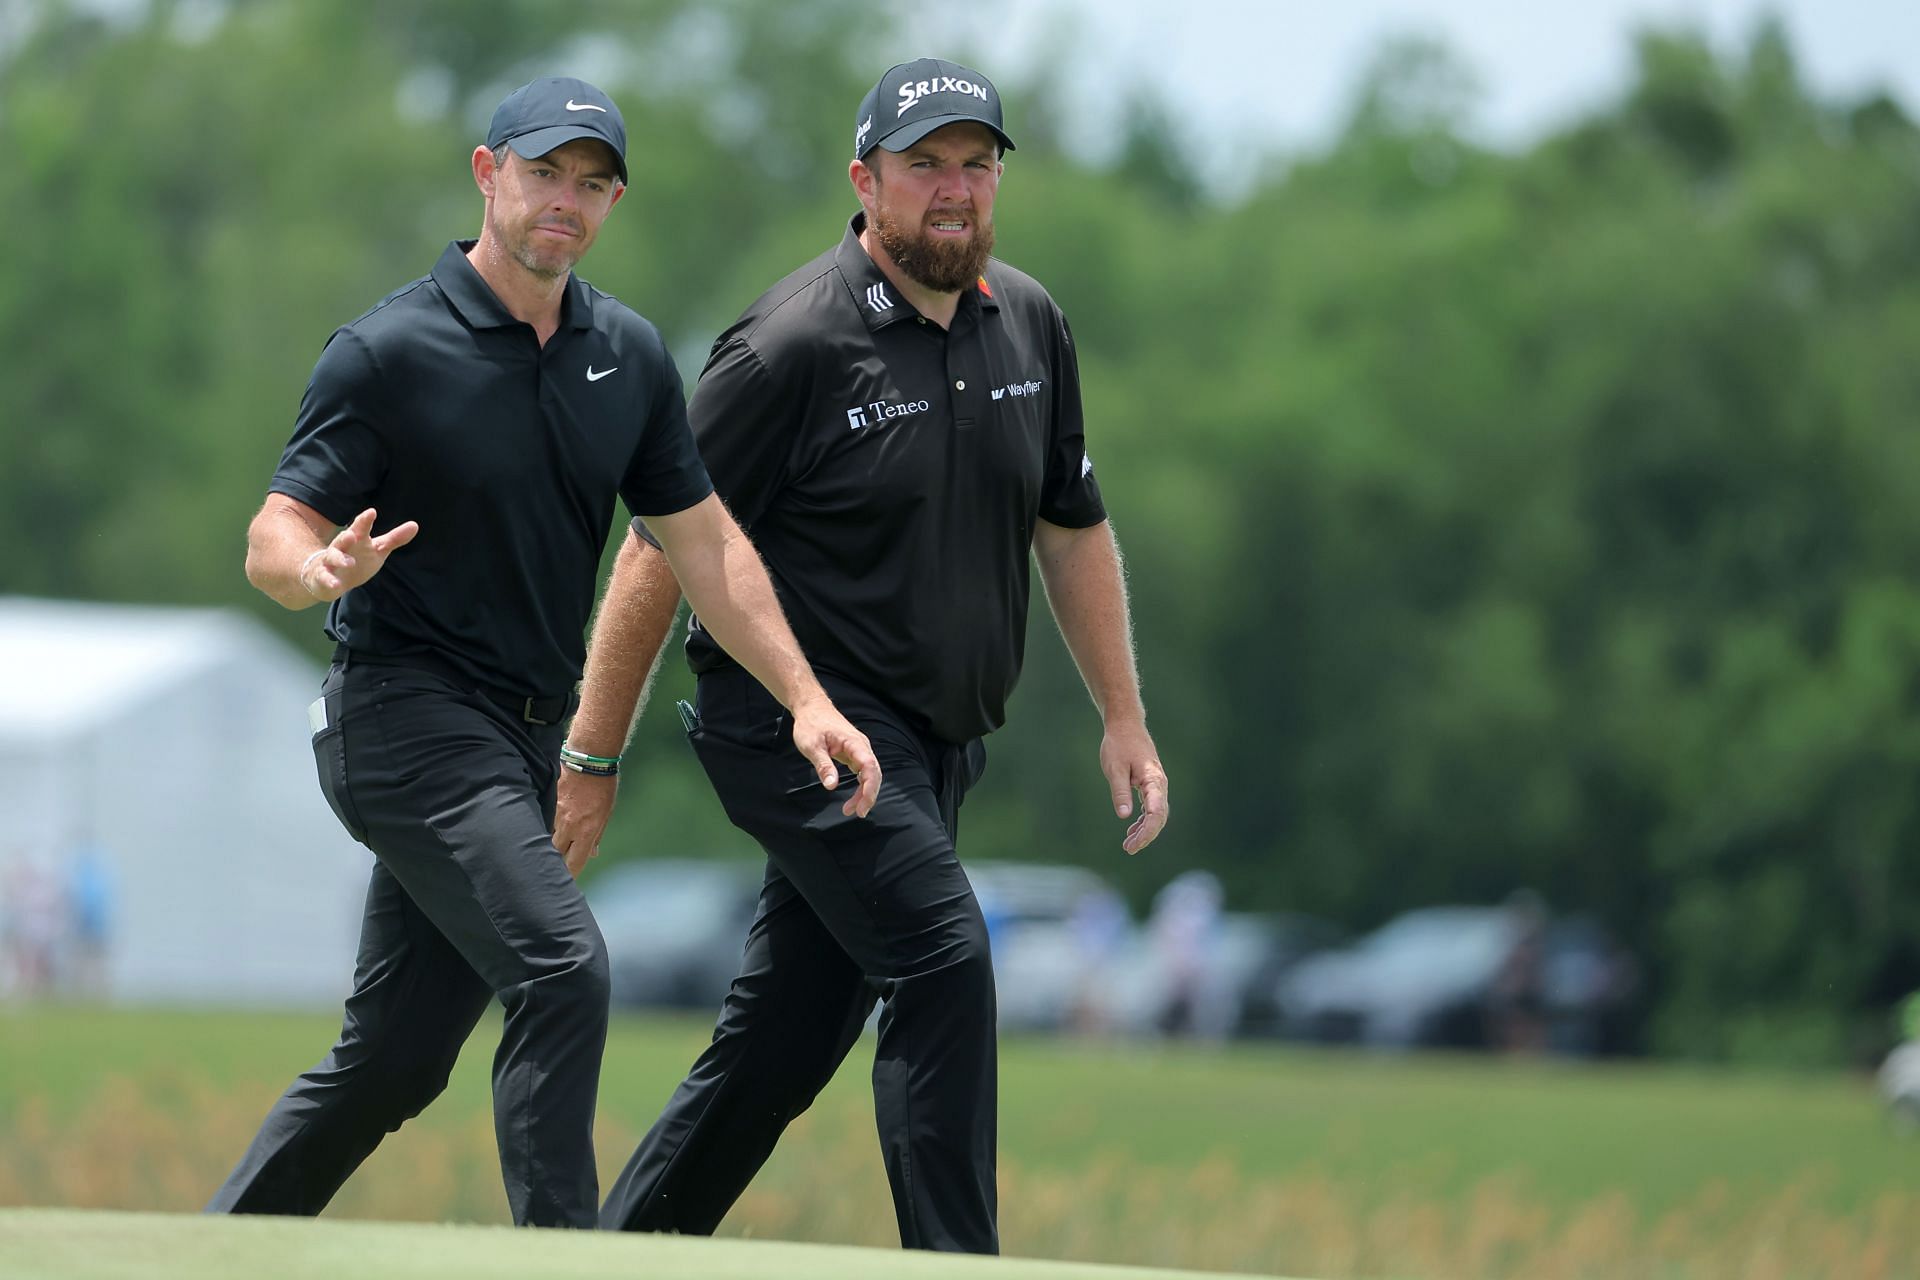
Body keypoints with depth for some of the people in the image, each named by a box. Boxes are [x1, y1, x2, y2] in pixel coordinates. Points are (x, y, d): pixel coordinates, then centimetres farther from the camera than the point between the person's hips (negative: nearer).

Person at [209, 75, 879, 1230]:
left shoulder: (629, 357, 8)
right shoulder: (389, 353, -10)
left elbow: (702, 540, 12)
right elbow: (273, 539, -11)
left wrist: (805, 699, 3)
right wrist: (325, 570, -35)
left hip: (524, 743, 7)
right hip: (406, 715, -7)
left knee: (395, 1061, 9)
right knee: (563, 968, -24)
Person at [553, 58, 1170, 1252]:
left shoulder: (1028, 324, 7)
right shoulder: (794, 346, -14)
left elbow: (1072, 526, 19)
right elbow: (663, 550, -10)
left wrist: (1125, 720, 17)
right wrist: (592, 759, -10)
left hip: (934, 743, 7)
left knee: (787, 1041, 9)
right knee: (946, 963, -21)